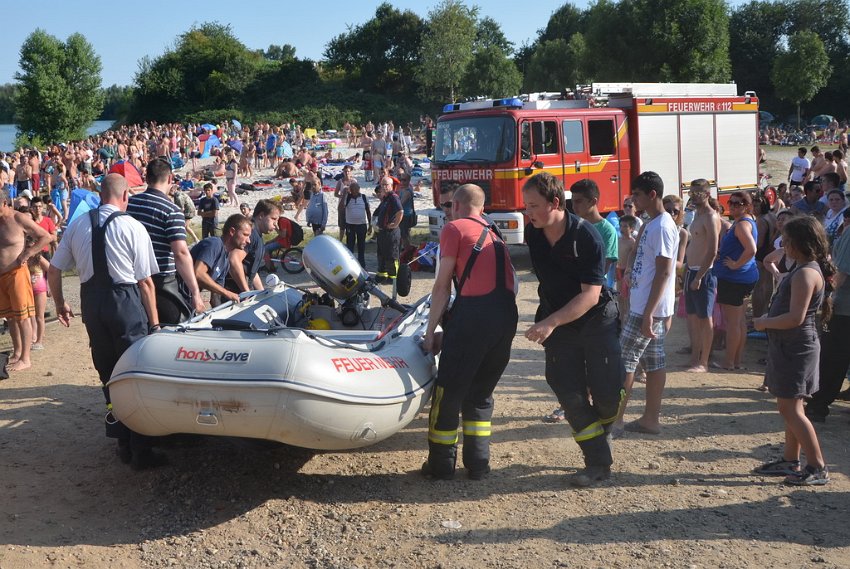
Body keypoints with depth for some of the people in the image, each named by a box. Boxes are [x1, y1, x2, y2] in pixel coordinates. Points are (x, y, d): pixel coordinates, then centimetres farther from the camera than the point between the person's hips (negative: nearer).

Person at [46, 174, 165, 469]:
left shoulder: (77, 225, 5)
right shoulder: (132, 227, -8)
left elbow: (53, 271, 9)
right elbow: (145, 282, -8)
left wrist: (60, 304, 25)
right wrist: (154, 322, -1)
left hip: (91, 302, 5)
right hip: (125, 301, -5)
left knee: (108, 376, 16)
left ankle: (124, 444, 27)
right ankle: (140, 452, 7)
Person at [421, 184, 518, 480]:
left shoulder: (454, 228, 5)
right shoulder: (495, 235, 25)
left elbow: (443, 285, -2)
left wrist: (431, 330, 0)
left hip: (473, 312, -7)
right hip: (507, 316, 7)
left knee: (448, 392, 5)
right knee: (481, 393, 19)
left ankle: (441, 465, 13)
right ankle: (478, 464, 20)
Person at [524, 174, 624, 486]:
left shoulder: (588, 236, -22)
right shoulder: (532, 233, -6)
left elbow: (591, 295, -26)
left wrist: (551, 323, -33)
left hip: (597, 319, -4)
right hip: (556, 323, 4)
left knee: (608, 393, -5)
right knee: (570, 396, -2)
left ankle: (596, 434, 26)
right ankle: (598, 462, 6)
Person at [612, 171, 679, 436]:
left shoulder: (662, 227, -17)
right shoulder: (651, 224, 13)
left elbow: (664, 272, -21)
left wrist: (648, 313, -23)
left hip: (649, 308, -10)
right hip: (643, 305, 10)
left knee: (625, 360, -5)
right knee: (654, 360, 12)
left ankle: (616, 421, 2)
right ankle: (651, 419, 18)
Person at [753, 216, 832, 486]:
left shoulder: (805, 273, -21)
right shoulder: (807, 269, 12)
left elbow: (795, 318, -26)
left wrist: (763, 323, -13)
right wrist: (768, 319, 8)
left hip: (796, 347, -10)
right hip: (789, 345, 10)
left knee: (790, 408, -6)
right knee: (789, 406, 16)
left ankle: (818, 468, 0)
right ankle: (790, 461, 26)